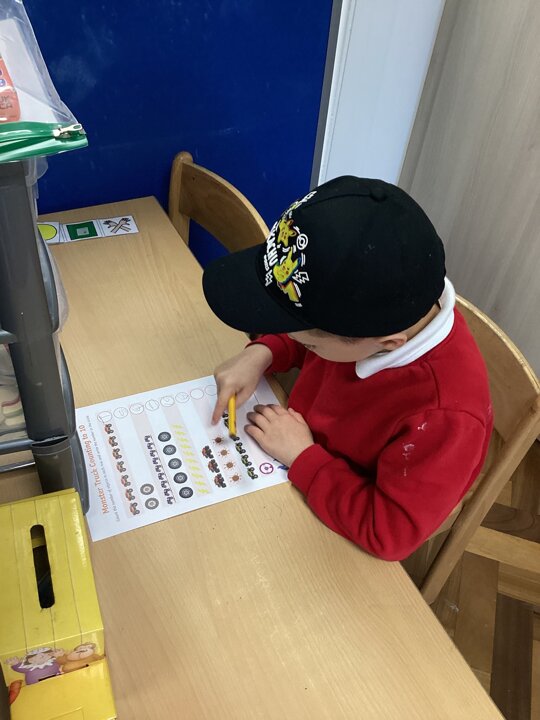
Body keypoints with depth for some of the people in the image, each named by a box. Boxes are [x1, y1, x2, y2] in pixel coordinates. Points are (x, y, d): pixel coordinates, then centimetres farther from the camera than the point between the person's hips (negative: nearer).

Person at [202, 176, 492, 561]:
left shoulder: (445, 417, -40)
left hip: (332, 532, -5)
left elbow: (390, 532, -28)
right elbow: (301, 337, 1)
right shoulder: (383, 306, -22)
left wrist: (302, 456, -26)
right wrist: (262, 353, -18)